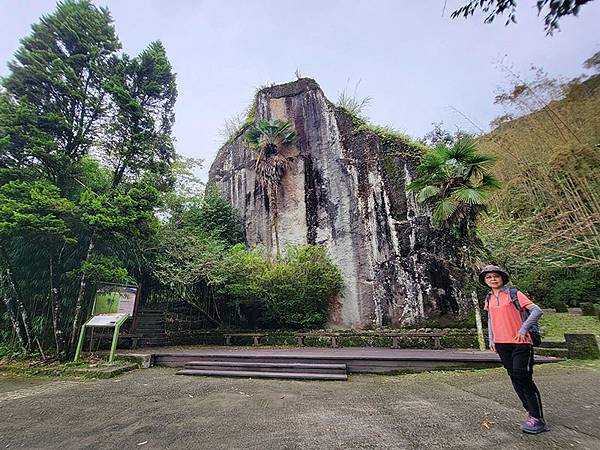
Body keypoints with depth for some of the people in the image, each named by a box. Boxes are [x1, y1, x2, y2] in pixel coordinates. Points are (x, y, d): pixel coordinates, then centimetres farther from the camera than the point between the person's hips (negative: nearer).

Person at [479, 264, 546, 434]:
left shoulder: (514, 294, -5)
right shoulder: (489, 299, 10)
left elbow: (537, 310, -10)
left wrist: (523, 329, -16)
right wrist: (491, 340, 13)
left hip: (520, 343, -5)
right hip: (501, 344, 5)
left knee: (523, 378, -7)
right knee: (515, 379, 10)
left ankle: (538, 418, 6)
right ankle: (531, 413, 23)